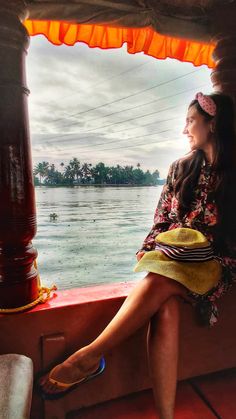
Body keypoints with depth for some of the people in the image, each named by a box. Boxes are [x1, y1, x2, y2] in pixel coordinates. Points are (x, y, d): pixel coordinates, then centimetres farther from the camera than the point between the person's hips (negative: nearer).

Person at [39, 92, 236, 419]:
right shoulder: (181, 169, 14)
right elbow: (161, 221, 12)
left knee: (159, 282, -34)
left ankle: (89, 356, -22)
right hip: (168, 258, 3)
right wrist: (148, 251, -5)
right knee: (165, 310, -30)